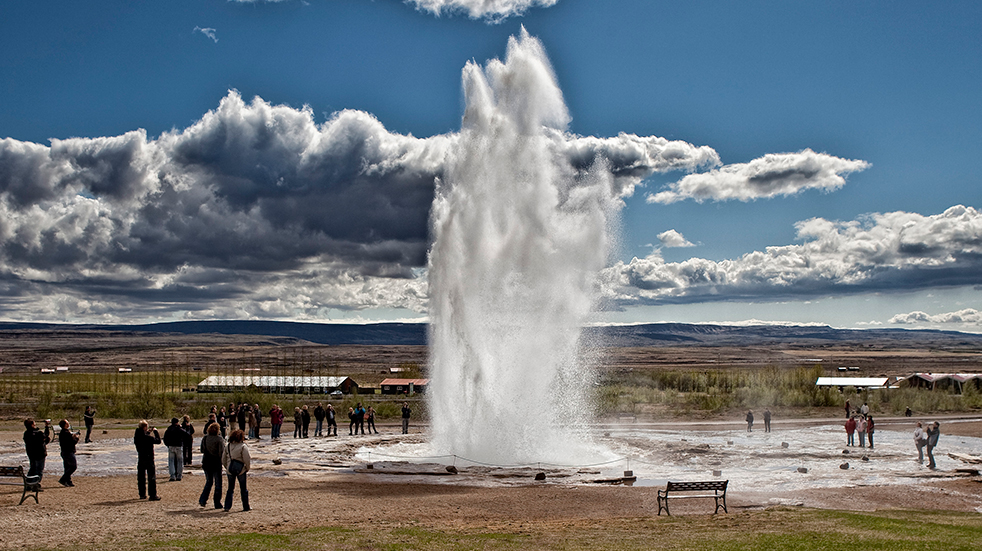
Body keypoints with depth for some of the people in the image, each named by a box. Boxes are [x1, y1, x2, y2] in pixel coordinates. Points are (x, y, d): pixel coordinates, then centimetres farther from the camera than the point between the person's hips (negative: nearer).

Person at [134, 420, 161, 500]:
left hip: (140, 459, 6)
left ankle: (142, 494, 20)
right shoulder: (147, 437, -21)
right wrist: (155, 431, 1)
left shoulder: (136, 436, -1)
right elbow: (158, 441, -9)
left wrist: (148, 432, 17)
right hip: (149, 459, -6)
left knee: (141, 477, 14)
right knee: (152, 477, 0)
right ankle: (153, 495, 0)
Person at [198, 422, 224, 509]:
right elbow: (222, 453, -17)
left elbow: (202, 450, 9)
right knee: (218, 484, 6)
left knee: (208, 482, 20)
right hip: (216, 463, -5)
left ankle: (202, 500, 11)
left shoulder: (204, 438, 1)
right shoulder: (219, 439, -15)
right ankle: (217, 504, 7)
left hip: (206, 462, 5)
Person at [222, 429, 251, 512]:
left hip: (230, 470, 4)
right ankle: (246, 507, 13)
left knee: (230, 489, 13)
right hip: (240, 470, -4)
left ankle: (227, 506, 9)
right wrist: (247, 468, 1)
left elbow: (223, 459, 9)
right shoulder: (243, 446, -11)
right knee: (243, 489, 8)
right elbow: (246, 459, -13)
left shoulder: (227, 446, 4)